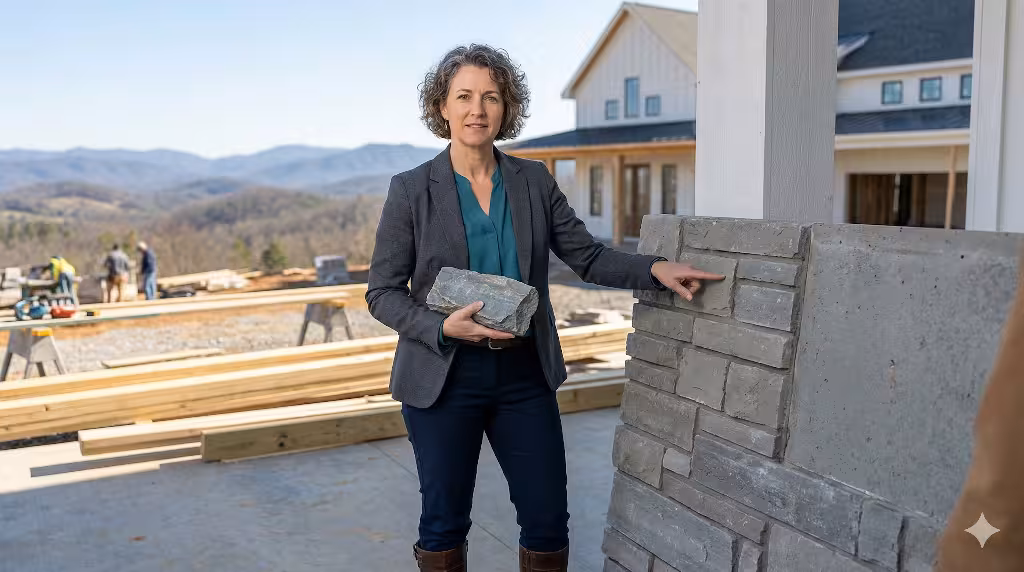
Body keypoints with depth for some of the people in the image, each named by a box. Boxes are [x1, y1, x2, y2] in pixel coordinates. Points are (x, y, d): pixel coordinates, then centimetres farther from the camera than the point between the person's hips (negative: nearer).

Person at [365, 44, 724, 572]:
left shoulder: (535, 182, 3)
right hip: (444, 378, -2)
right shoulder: (411, 190, -5)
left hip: (525, 374, 3)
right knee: (444, 524, 12)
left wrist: (656, 269, -12)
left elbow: (589, 257, 4)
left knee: (548, 521, 9)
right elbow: (382, 292, -5)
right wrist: (443, 328, -20)